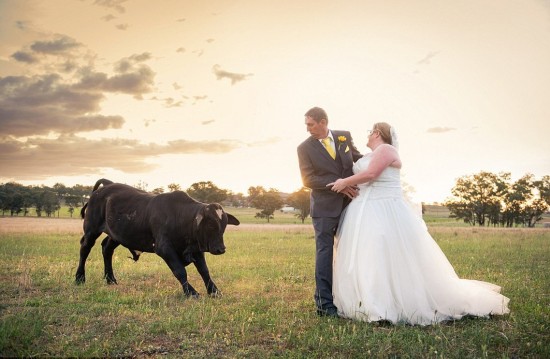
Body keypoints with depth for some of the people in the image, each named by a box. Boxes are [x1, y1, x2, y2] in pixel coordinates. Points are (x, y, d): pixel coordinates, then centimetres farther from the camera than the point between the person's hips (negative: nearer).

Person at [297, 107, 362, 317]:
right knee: (325, 252, -3)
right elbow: (308, 180, -9)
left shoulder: (344, 137, 5)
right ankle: (324, 304, 2)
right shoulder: (305, 148, -3)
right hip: (325, 207, -4)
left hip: (349, 203, 4)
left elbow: (358, 159, 17)